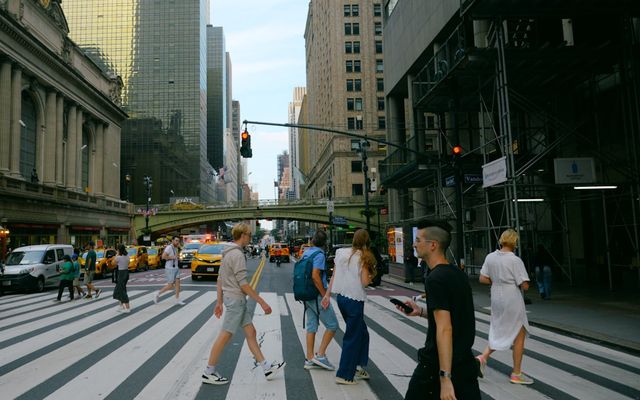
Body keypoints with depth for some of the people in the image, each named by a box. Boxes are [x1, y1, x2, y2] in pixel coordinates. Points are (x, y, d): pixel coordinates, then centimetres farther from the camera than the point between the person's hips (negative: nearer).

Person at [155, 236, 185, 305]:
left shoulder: (176, 248, 12)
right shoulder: (169, 247, -15)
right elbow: (163, 256, -26)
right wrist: (173, 257, -20)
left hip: (176, 268, 8)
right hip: (170, 269, -8)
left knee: (177, 283, 0)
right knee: (170, 286, -4)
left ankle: (177, 300, 3)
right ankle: (158, 294, 15)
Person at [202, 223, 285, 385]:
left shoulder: (228, 253, 12)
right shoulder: (237, 254, -18)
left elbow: (220, 279, 16)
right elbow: (243, 284, -21)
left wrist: (219, 302, 20)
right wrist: (262, 302, -18)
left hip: (238, 300, 10)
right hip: (236, 299, -10)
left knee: (250, 332, 11)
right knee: (225, 336, -1)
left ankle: (266, 367, 16)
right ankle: (209, 373, 10)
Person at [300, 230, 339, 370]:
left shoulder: (305, 253, 9)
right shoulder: (319, 254, -16)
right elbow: (315, 276, -24)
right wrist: (325, 295, -20)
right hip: (317, 295, -8)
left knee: (311, 326, 13)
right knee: (332, 325, 2)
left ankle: (310, 359, 17)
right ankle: (320, 355, 0)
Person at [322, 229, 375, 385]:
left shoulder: (341, 253, 5)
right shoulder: (363, 257, -11)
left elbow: (334, 276, 7)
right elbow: (364, 282, -16)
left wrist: (327, 294, 11)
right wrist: (372, 275, 4)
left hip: (341, 297, 7)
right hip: (354, 300, -6)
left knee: (362, 333, 22)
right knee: (352, 338, 6)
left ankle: (358, 366, 25)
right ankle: (344, 375, 12)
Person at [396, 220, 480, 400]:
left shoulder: (435, 279, -19)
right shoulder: (458, 274, 8)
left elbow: (444, 329, -25)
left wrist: (445, 378, -26)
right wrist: (421, 312, 12)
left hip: (438, 366, -7)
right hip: (465, 363, 7)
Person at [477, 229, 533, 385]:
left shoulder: (490, 257, 0)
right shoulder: (515, 261, -16)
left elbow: (482, 279, 3)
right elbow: (525, 285, -17)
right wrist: (514, 282, 3)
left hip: (497, 300, 6)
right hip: (513, 301, -6)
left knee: (500, 333, 21)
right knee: (519, 335, 10)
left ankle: (483, 357, 4)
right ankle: (516, 374, 18)